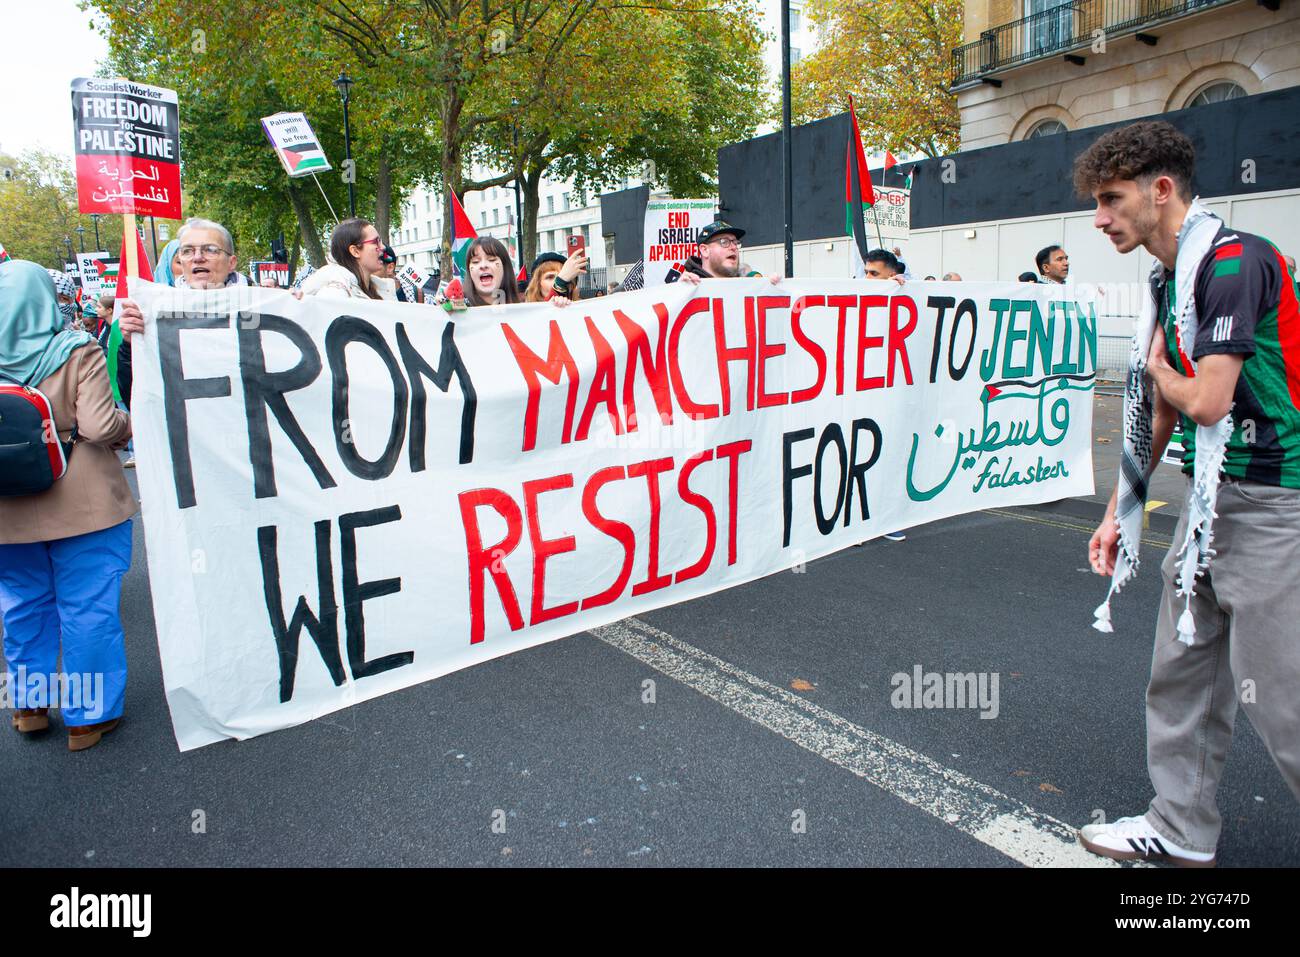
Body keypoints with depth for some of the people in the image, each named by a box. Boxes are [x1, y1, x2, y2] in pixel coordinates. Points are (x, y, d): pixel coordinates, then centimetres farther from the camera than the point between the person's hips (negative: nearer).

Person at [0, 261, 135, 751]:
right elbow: (99, 427, -21)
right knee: (87, 611, 6)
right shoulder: (78, 352, -13)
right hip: (82, 507, -4)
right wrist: (127, 422, -1)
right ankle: (89, 715, 16)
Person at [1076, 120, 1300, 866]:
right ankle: (1183, 830, 29)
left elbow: (1206, 401, -24)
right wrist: (1122, 512, 17)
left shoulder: (1234, 260, -16)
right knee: (1183, 675, 15)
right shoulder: (1171, 280, 12)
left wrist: (1157, 368, -2)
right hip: (1212, 501, 9)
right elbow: (1158, 415, 17)